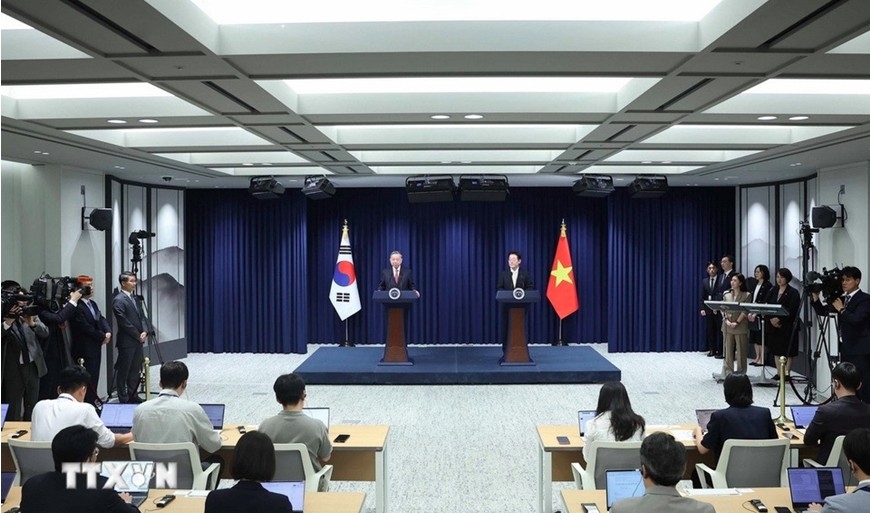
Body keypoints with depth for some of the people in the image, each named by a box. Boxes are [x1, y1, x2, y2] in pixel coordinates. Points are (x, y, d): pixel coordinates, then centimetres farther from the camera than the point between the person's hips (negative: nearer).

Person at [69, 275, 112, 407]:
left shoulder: (93, 304, 14)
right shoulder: (77, 307, -17)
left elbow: (101, 319, 12)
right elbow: (86, 327, -20)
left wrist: (108, 332, -7)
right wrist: (102, 337, -11)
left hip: (96, 348, 9)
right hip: (84, 351, -9)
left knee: (94, 379, 14)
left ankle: (92, 403, 22)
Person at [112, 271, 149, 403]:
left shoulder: (134, 298, 13)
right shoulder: (118, 300, -13)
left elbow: (142, 316, 13)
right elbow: (124, 323, -17)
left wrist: (144, 331, -3)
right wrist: (138, 336, -12)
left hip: (138, 340, 8)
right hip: (126, 342, -8)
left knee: (135, 370, 14)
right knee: (123, 371, 2)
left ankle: (132, 396, 24)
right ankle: (123, 399, 8)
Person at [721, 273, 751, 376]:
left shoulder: (746, 295, -1)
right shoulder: (726, 294, 10)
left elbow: (745, 311, -7)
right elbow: (722, 309, 7)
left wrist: (737, 322, -15)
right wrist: (726, 320, -8)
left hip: (740, 326, -3)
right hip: (728, 326, 3)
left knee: (741, 350, 1)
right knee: (728, 350, 4)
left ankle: (741, 372, 9)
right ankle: (728, 372, 9)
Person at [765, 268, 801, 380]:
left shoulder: (793, 292, -5)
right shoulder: (773, 291, 11)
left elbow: (791, 311, -14)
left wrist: (779, 319, -19)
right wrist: (771, 319, -11)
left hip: (787, 326, -5)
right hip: (773, 325, 5)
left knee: (788, 350, -1)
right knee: (776, 349, 9)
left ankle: (786, 373, 4)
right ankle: (779, 373, 16)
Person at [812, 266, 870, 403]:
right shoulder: (842, 299, 13)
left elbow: (856, 319, -25)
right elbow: (823, 312, 14)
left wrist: (841, 309, -14)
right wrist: (815, 298, 1)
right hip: (846, 349, 8)